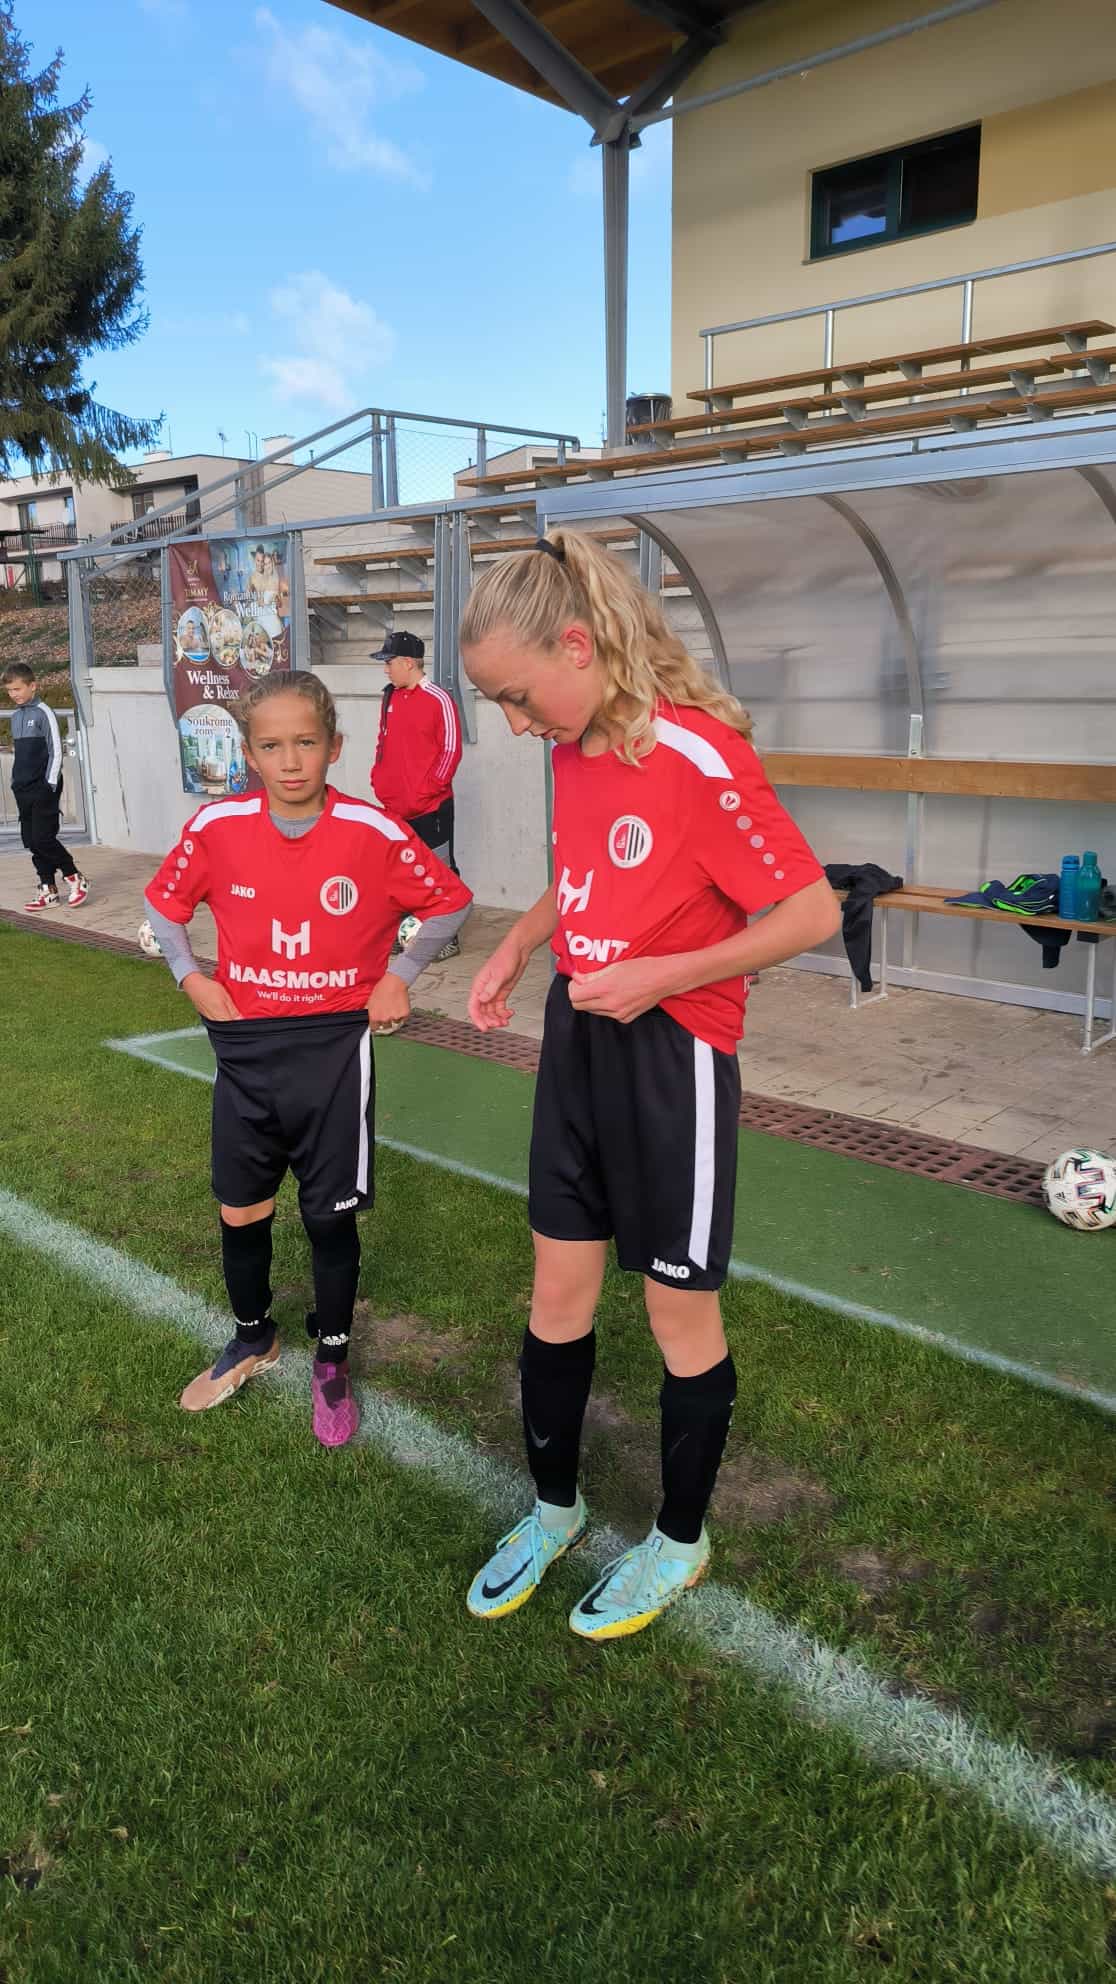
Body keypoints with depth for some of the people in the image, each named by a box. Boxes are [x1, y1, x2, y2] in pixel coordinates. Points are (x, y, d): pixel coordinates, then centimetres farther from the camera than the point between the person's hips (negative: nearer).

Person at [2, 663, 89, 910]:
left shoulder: (43, 713, -7)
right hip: (23, 790, 7)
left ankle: (75, 879, 4)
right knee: (31, 841, 5)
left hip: (44, 788, -7)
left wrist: (51, 783, -12)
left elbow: (56, 751, -9)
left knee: (43, 838, -12)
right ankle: (48, 890, 11)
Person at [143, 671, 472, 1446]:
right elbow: (165, 903, 10)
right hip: (245, 1047, 3)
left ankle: (333, 1364, 29)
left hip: (336, 1050, -2)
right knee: (241, 1212, 15)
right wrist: (191, 979, -1)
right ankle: (254, 1340, 40)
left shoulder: (375, 831, -14)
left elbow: (450, 902, 0)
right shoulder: (216, 827, -8)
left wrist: (400, 977, -5)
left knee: (332, 1216, 8)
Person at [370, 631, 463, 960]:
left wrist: (428, 790, -14)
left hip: (431, 808, -7)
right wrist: (379, 780, 9)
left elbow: (451, 750, -12)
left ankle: (448, 939, 10)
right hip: (396, 808, 7)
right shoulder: (390, 697, 12)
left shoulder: (439, 699, -10)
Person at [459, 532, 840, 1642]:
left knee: (680, 1312, 10)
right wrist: (516, 948, 5)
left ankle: (680, 1542, 34)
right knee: (557, 1298, 16)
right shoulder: (573, 749, 4)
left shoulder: (699, 756, -21)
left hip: (670, 1058, -7)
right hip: (576, 1040, 7)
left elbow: (813, 912, -17)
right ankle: (554, 1508, 39)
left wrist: (661, 975, -23)